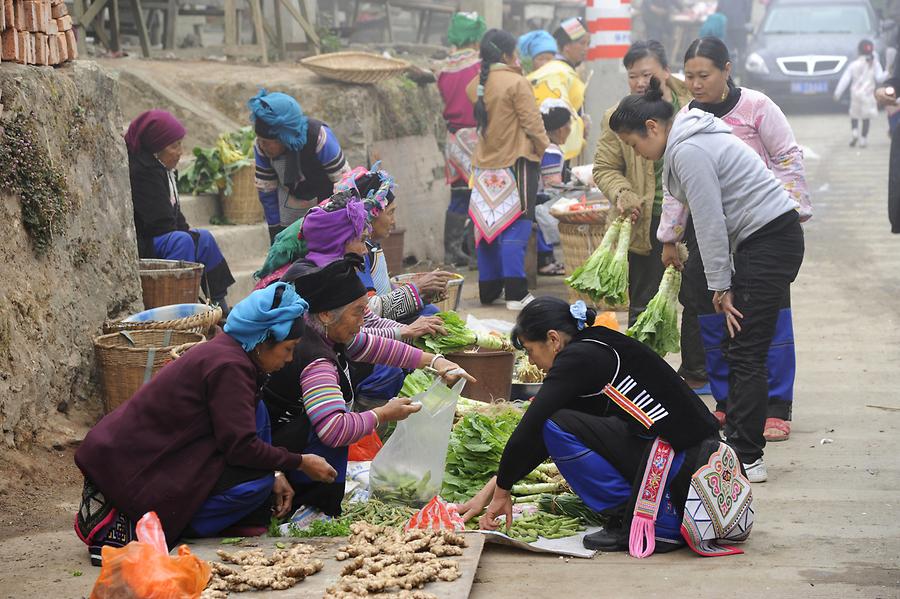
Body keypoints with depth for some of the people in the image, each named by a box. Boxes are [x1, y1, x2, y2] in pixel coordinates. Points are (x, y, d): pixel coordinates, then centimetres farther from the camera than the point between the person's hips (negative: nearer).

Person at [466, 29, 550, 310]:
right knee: (515, 225, -5)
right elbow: (532, 122, -10)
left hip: (485, 165, 6)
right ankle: (516, 293, -9)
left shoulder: (475, 85, 6)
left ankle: (488, 290, 15)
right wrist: (543, 147, 5)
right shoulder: (516, 83, -13)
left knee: (488, 225, 11)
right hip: (516, 161, -6)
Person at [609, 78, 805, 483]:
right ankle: (736, 439, 23)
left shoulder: (690, 152, -18)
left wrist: (721, 285, -11)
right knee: (736, 347, 15)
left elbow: (710, 222, -17)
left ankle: (748, 459, -8)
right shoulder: (688, 141, 14)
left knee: (746, 352, -9)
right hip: (766, 240, 11)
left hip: (770, 243, -11)